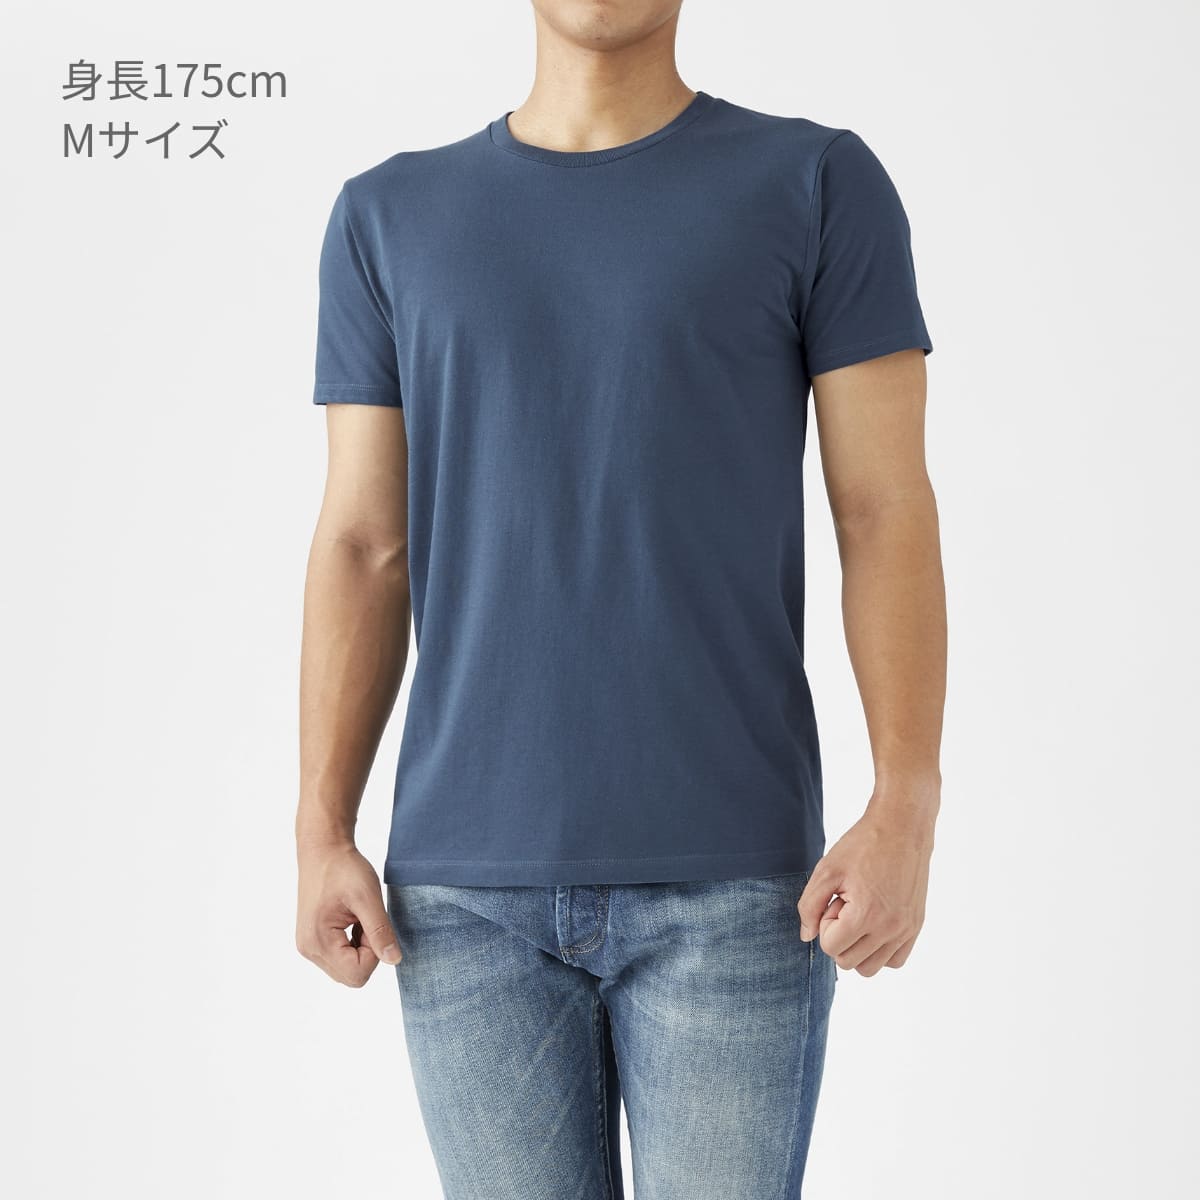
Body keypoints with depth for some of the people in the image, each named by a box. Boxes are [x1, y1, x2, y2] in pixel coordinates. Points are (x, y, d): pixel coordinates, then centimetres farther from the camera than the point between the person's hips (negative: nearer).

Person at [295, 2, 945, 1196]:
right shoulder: (390, 219, 8)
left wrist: (907, 808, -14)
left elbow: (888, 514, -4)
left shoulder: (822, 186, 1)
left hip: (731, 882, -2)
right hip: (470, 891, 2)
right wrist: (322, 832, -1)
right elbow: (363, 548, 6)